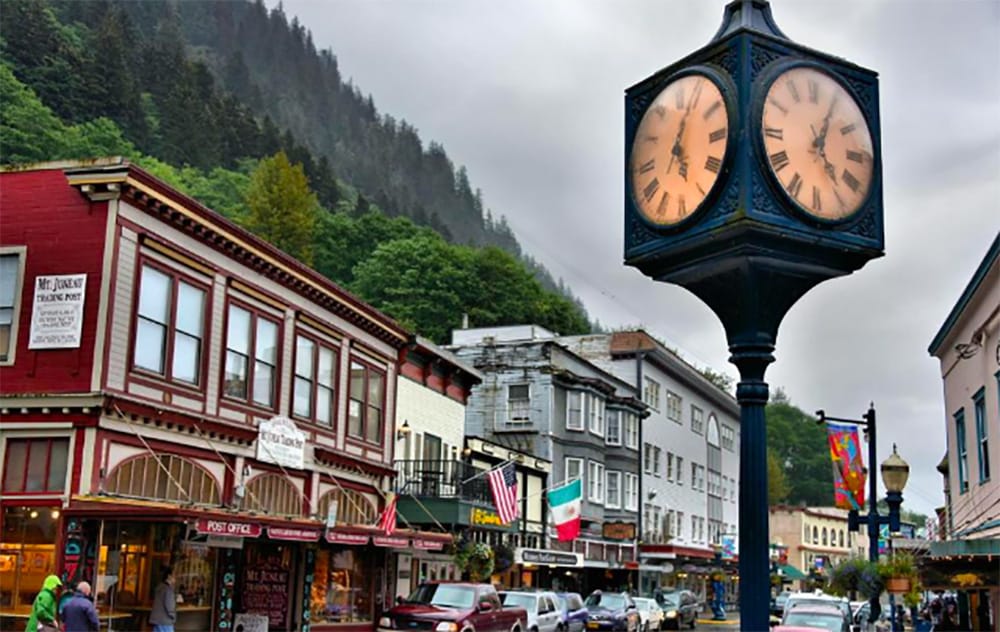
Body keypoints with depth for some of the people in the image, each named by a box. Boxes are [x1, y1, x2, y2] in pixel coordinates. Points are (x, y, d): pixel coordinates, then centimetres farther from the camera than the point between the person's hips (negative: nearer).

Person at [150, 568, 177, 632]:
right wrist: (173, 616, -4)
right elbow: (169, 605, -18)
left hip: (156, 619, 9)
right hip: (165, 621, -9)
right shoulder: (168, 589, -14)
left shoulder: (159, 587, 14)